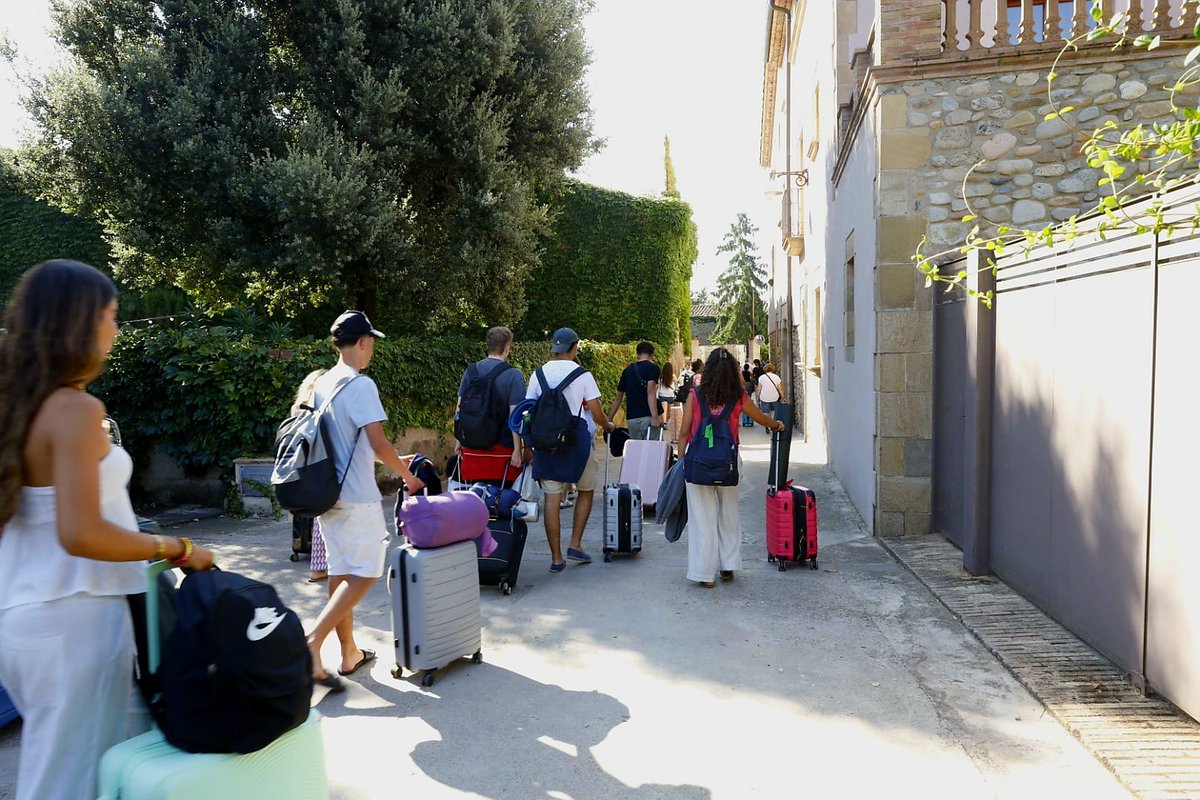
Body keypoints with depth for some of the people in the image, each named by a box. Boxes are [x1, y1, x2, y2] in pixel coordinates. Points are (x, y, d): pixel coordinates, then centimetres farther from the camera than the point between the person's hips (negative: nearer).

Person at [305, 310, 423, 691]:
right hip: (356, 497, -8)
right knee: (364, 572, 0)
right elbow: (378, 443, -20)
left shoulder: (321, 384, 11)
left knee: (340, 572, 13)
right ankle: (314, 640, -10)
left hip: (327, 494, 8)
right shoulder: (361, 385, -15)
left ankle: (349, 653, 22)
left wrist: (395, 460, 23)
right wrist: (406, 475, -3)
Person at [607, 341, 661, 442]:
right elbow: (650, 393, -16)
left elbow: (618, 398, 17)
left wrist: (609, 419, 25)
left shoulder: (628, 370, 14)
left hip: (631, 419, 5)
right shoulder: (653, 367, -2)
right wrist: (655, 417, -23)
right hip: (647, 417, -5)